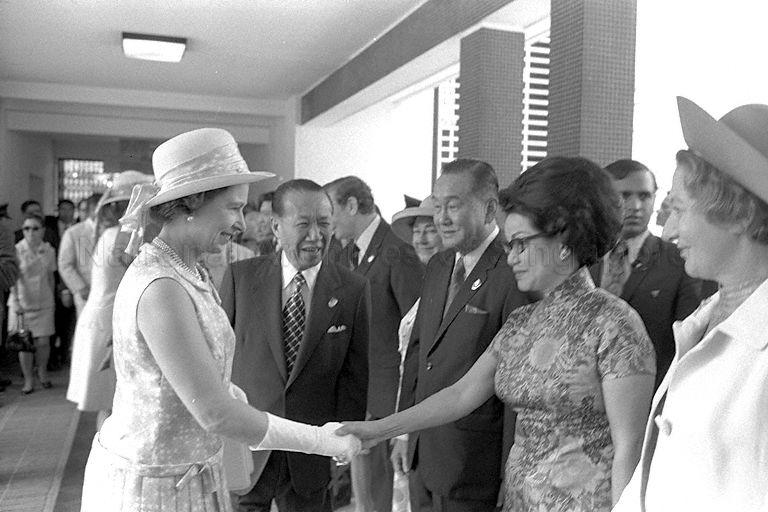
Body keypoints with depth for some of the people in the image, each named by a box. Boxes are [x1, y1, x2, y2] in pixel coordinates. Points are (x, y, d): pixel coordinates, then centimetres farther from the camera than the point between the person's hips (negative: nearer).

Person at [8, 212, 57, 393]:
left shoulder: (49, 250, 2)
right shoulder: (16, 250, -7)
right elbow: (12, 280, -8)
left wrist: (52, 298, 14)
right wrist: (16, 302, -14)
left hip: (44, 303, 2)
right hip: (23, 302, -2)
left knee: (43, 341, 1)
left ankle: (42, 373, 25)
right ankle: (28, 379, 16)